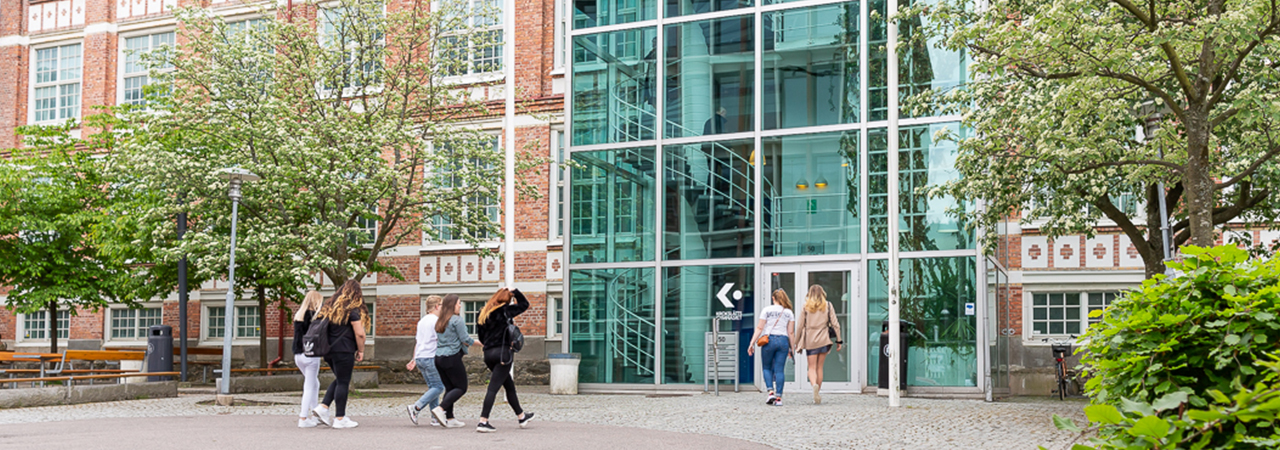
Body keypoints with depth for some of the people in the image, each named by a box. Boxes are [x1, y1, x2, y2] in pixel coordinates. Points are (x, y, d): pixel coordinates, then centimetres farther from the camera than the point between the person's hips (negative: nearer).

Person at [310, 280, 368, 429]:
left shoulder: (330, 307, 12)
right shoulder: (353, 310, -9)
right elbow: (359, 334, -13)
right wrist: (360, 351, -1)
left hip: (328, 349, 7)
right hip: (344, 350, -7)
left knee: (339, 380, 20)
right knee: (343, 382, 0)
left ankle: (323, 407, 8)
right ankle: (340, 419, 3)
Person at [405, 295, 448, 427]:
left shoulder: (422, 321, 18)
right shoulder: (436, 321, -8)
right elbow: (441, 340, -13)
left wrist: (414, 360, 27)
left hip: (420, 357, 9)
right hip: (430, 357, -9)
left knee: (432, 386, 11)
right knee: (438, 387, -6)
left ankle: (435, 418, 7)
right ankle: (416, 408, -16)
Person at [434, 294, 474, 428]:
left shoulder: (440, 322, 14)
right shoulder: (457, 320, -10)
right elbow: (465, 339, -11)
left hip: (439, 357, 8)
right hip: (452, 357, -8)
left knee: (449, 388, 12)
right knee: (461, 387, 1)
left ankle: (450, 418, 8)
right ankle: (440, 409, -14)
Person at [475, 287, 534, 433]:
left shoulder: (483, 313, 11)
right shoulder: (504, 311, -6)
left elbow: (480, 335, 14)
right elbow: (525, 304, 4)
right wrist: (515, 292, 8)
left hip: (488, 353, 8)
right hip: (502, 352, -7)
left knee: (509, 385, 19)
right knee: (493, 387, -9)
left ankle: (521, 416, 31)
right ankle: (483, 422, -13)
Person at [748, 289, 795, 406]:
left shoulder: (767, 310, 1)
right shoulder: (789, 312, 8)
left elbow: (759, 328, -2)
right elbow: (791, 332, 6)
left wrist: (752, 344, 0)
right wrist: (791, 348, 13)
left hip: (769, 340, -2)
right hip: (783, 340, 2)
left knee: (767, 368, 12)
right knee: (779, 370, 3)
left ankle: (771, 391, -5)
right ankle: (778, 397, -2)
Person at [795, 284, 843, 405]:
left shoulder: (806, 306, 2)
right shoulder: (828, 306, 4)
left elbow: (800, 326, 2)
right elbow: (835, 324, 1)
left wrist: (797, 341, 11)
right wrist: (839, 340, 8)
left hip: (810, 340, -1)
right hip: (824, 340, 1)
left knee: (812, 367, 2)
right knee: (819, 367, 11)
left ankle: (814, 385, -27)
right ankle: (817, 394, 12)